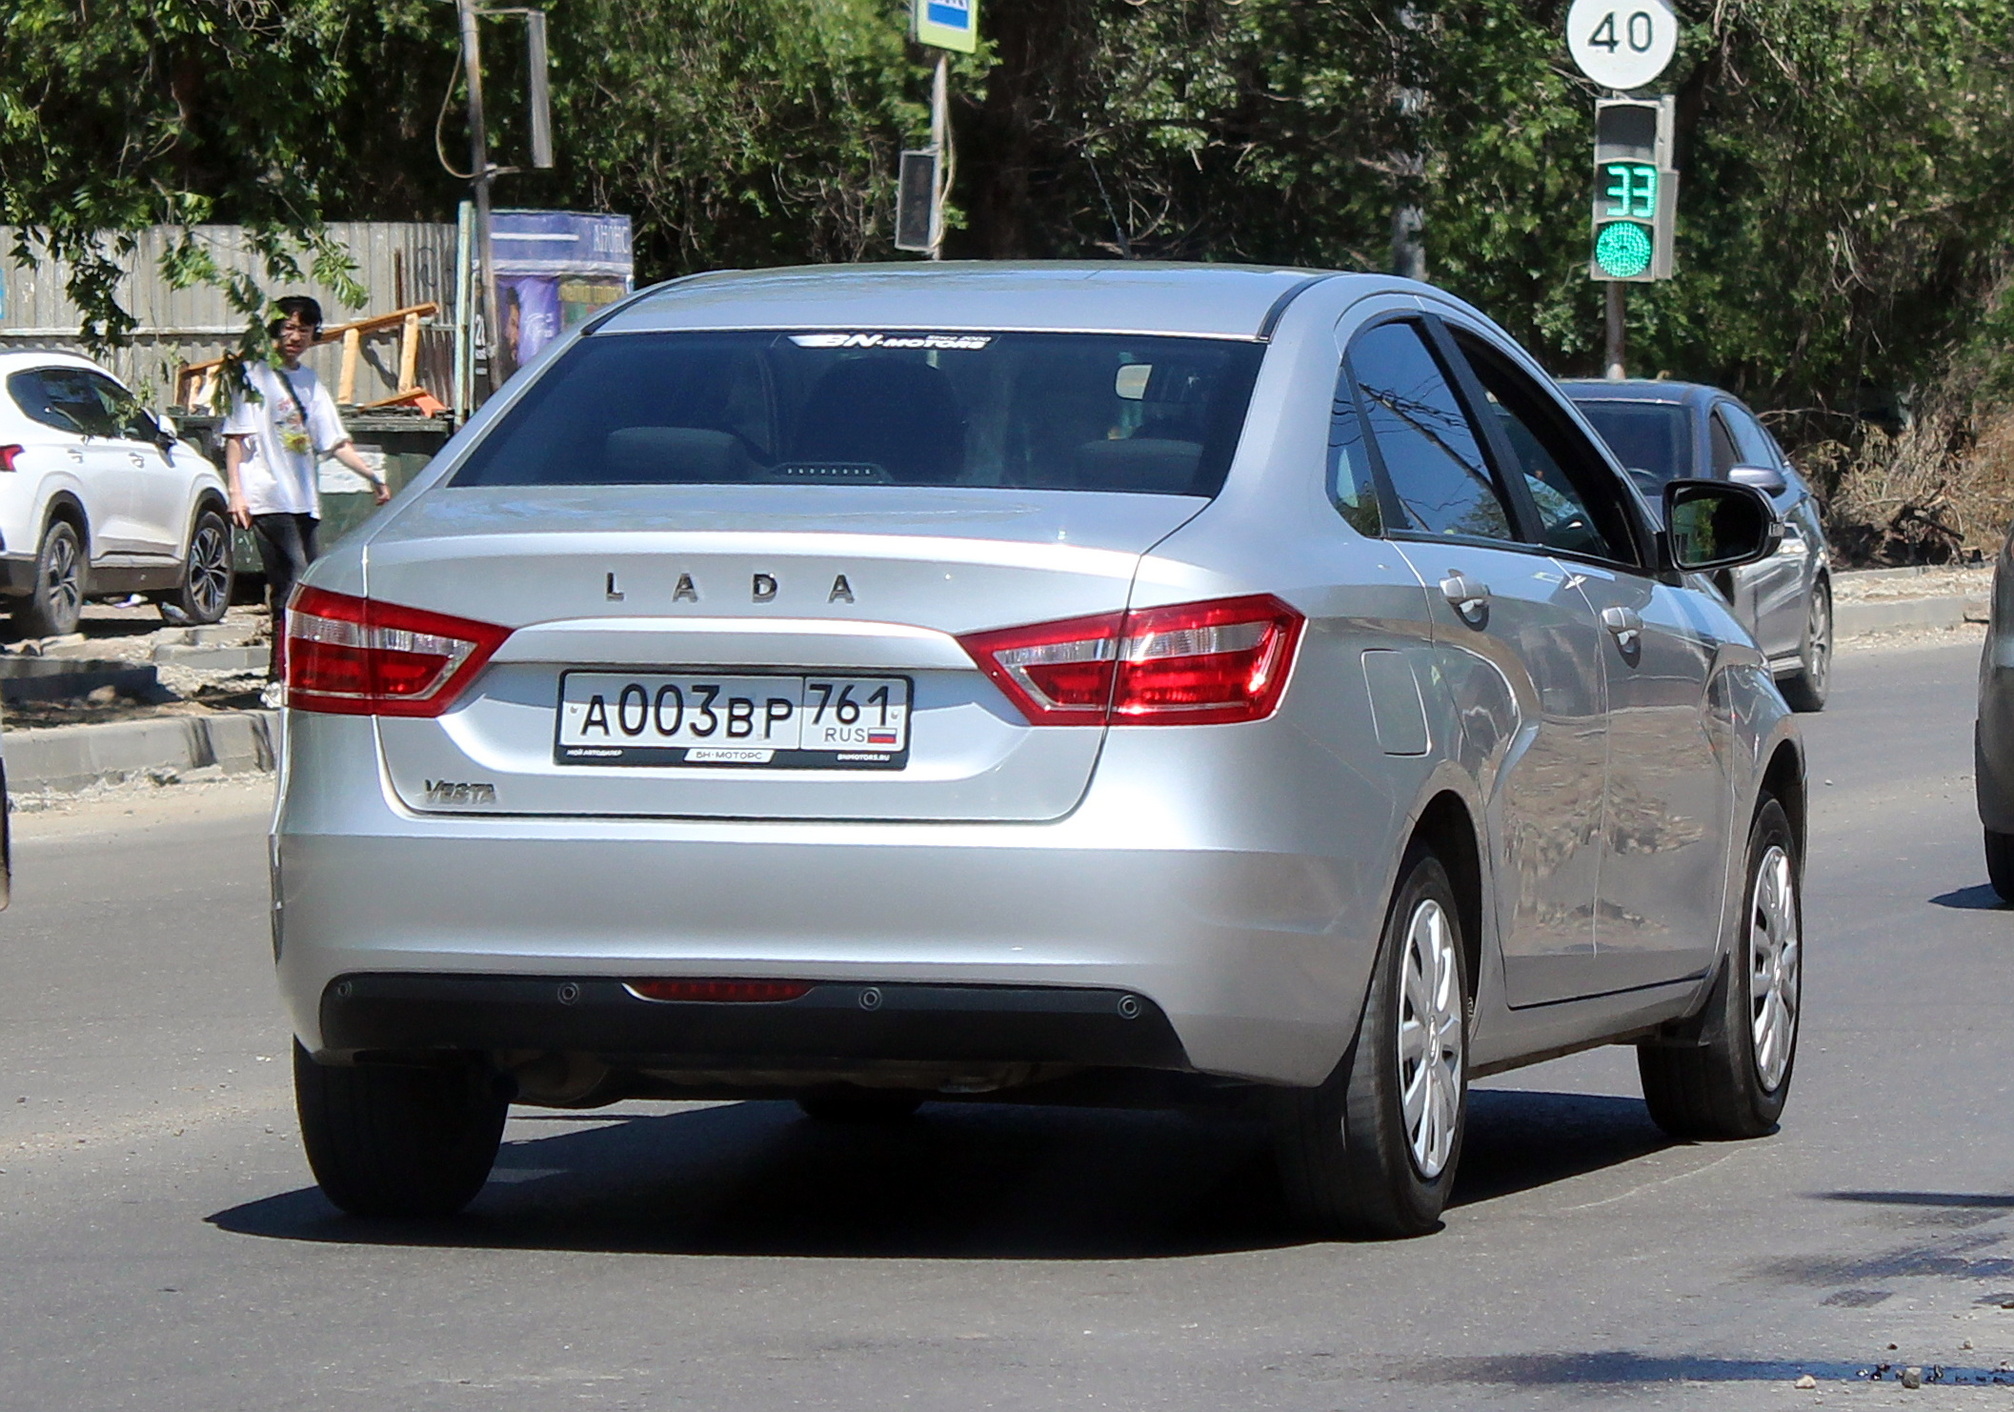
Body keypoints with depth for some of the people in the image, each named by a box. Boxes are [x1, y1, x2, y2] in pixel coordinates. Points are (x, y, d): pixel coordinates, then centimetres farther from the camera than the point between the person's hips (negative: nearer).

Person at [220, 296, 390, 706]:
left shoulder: (309, 382, 19)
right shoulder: (254, 376, 1)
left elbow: (334, 441, 19)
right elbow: (235, 437, -3)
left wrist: (372, 476, 9)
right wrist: (236, 492, -12)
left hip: (304, 500, 7)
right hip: (268, 499, -7)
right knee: (294, 588, -16)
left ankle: (283, 680, 9)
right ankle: (283, 680, -17)